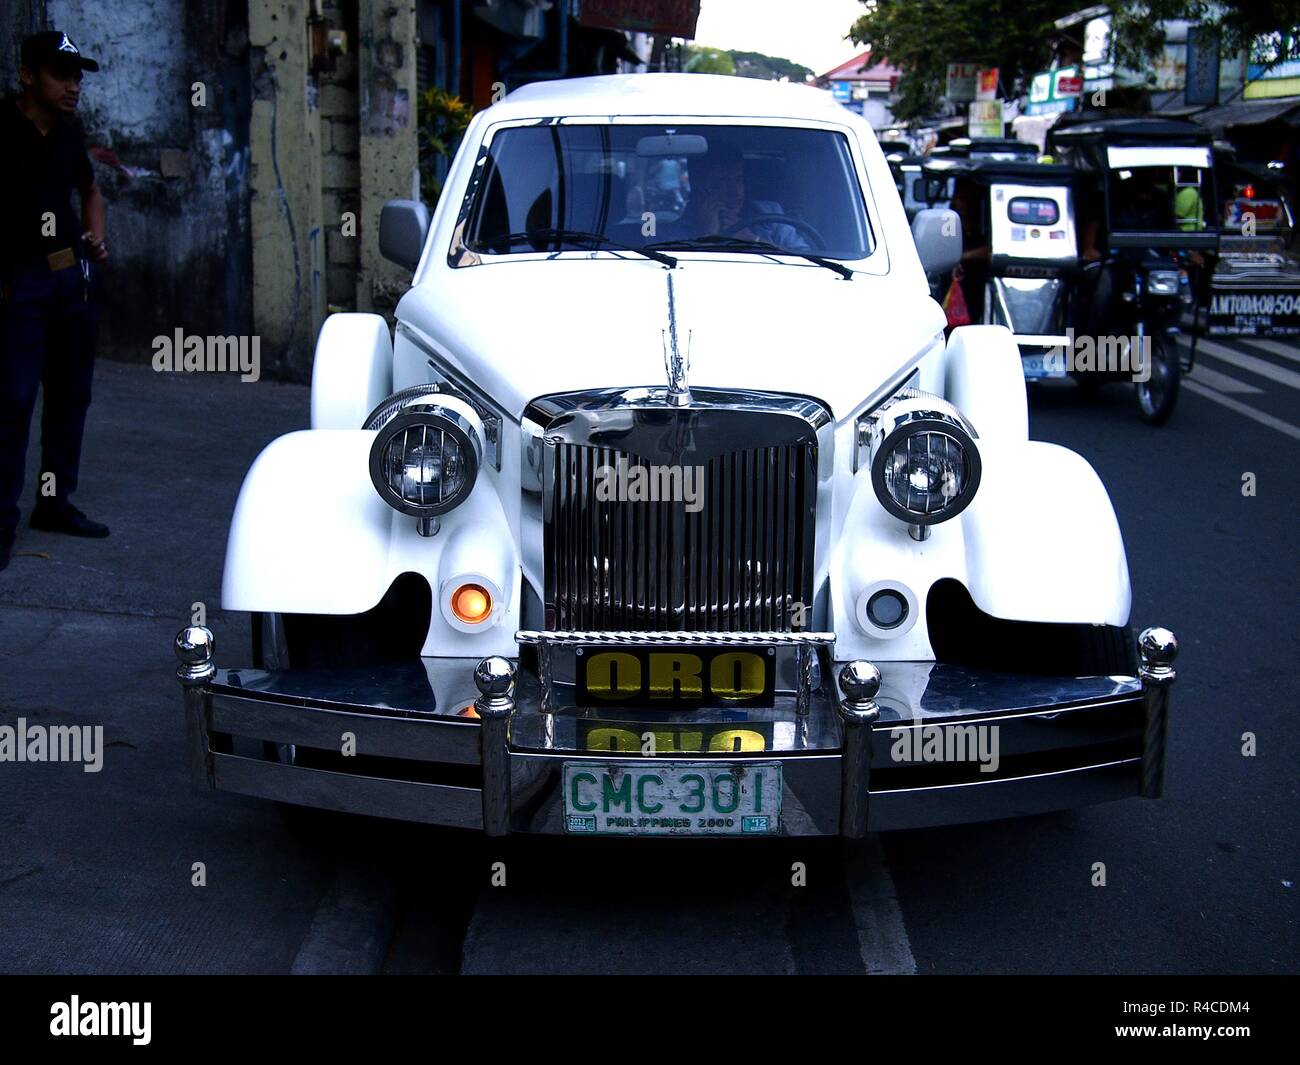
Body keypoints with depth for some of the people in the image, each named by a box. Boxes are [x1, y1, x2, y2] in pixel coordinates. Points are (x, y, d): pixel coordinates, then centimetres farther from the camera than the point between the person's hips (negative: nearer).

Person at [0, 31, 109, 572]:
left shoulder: (68, 134, 11)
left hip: (74, 277, 7)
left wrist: (96, 238, 11)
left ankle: (54, 502, 22)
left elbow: (90, 191, 29)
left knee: (71, 394, 11)